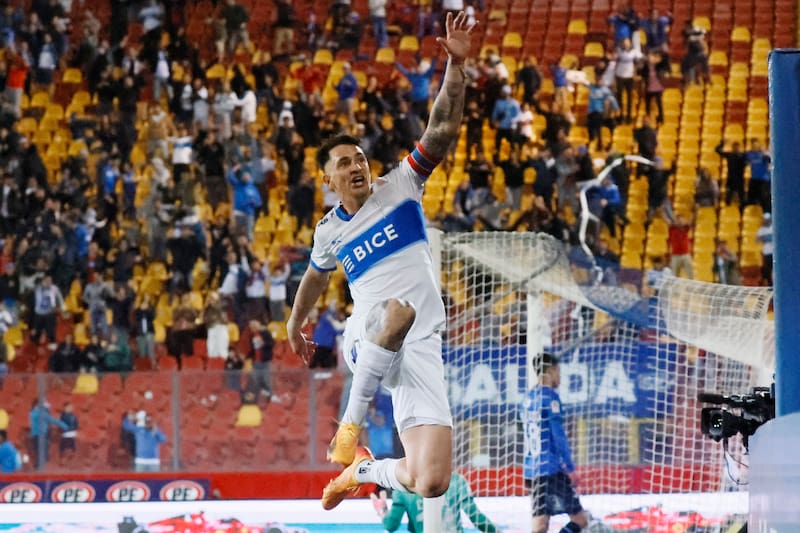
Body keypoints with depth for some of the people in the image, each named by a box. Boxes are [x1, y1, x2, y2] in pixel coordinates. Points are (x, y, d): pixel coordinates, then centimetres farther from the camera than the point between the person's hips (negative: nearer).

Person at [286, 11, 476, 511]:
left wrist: (456, 65, -15)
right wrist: (295, 323, 50)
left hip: (419, 352, 0)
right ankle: (351, 423, -24)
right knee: (398, 310, -41)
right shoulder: (329, 231, 14)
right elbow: (317, 276, 36)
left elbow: (443, 129, -3)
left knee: (430, 484, -14)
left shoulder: (400, 187, 8)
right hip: (365, 342, 0)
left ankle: (361, 469, 21)